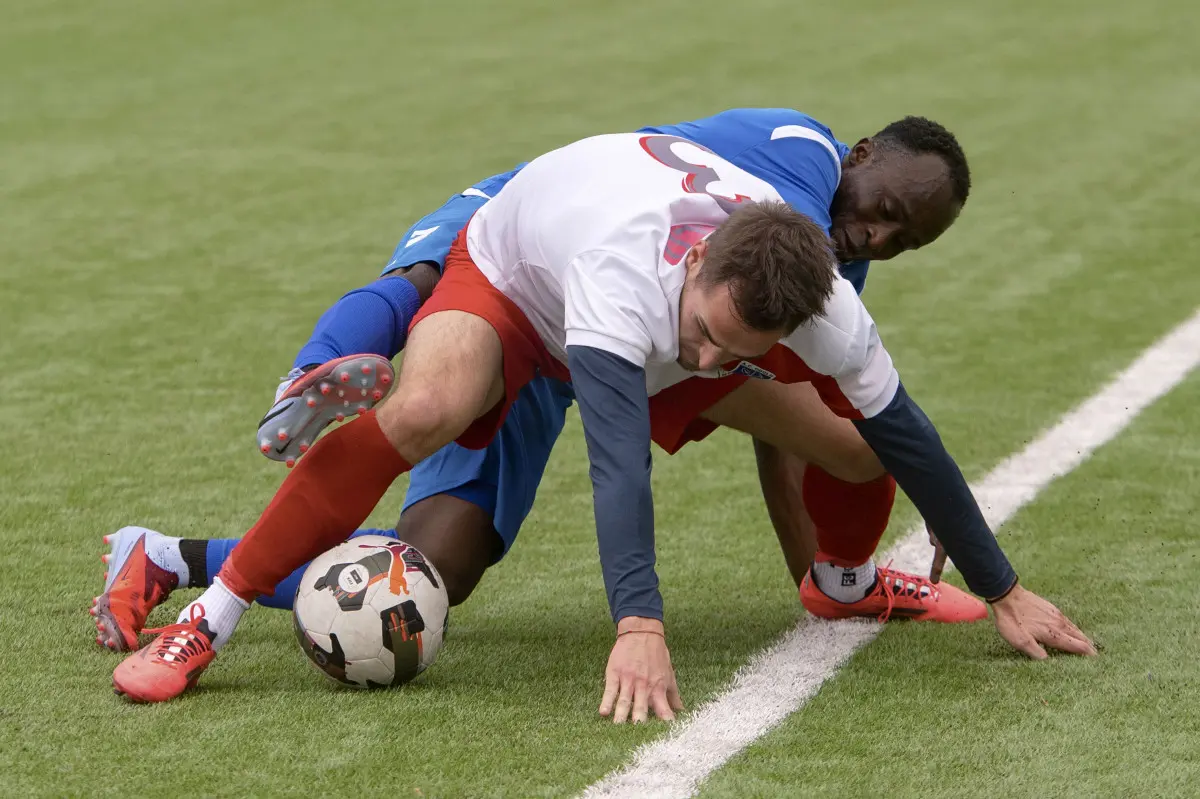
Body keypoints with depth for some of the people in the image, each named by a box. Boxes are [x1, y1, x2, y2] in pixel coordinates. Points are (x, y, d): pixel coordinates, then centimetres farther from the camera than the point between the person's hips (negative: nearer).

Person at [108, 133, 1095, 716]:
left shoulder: (815, 298, -31)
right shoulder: (628, 269, -47)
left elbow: (904, 434, -18)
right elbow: (617, 452, -55)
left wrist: (1005, 593, -9)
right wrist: (639, 630, -65)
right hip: (512, 271, -5)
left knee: (864, 426, -8)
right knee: (423, 410, -37)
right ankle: (206, 623, -30)